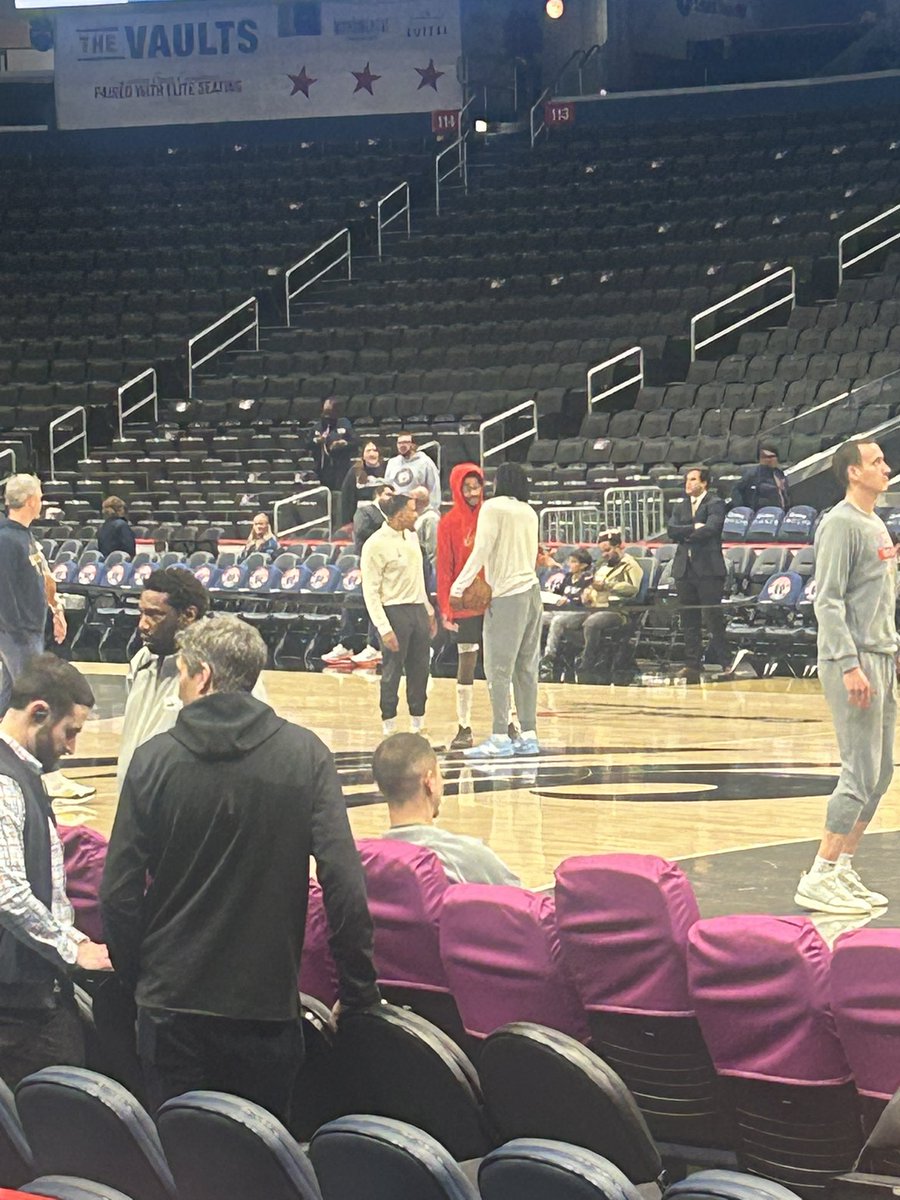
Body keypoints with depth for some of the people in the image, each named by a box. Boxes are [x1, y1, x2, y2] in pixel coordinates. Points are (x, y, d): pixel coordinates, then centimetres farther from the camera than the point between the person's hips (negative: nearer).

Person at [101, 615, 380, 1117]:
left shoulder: (154, 760, -5)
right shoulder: (306, 756, -5)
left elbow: (119, 892, -4)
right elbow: (344, 882, -11)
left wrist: (135, 974, 11)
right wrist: (359, 991, -3)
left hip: (172, 1003, 0)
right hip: (266, 1007, 0)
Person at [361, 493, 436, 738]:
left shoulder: (411, 537, 11)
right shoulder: (376, 545, -13)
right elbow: (370, 591, -14)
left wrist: (429, 611, 19)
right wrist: (384, 629, -18)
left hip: (418, 609, 7)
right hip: (394, 610, -7)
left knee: (420, 671, 10)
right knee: (392, 673, -2)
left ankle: (417, 726, 19)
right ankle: (389, 730, 7)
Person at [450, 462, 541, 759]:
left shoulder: (494, 507, -7)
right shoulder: (529, 512, 13)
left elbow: (481, 550, -12)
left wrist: (461, 583, -8)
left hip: (507, 595, -7)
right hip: (532, 589, 7)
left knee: (498, 668, -6)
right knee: (525, 668, 10)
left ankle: (500, 738, -9)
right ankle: (528, 735, 10)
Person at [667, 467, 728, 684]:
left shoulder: (715, 504, -1)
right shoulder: (680, 507, 18)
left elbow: (710, 529, -16)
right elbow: (672, 531, 3)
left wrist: (685, 535, -4)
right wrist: (693, 528, -10)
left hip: (708, 568, -6)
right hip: (684, 568, 6)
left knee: (714, 617, -5)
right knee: (689, 619, 6)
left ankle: (721, 663, 0)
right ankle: (692, 664, 9)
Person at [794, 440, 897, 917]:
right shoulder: (840, 524, -11)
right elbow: (828, 601, -17)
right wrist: (849, 665, -23)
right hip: (854, 661, -9)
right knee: (862, 774, -10)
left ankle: (844, 870, 16)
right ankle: (818, 879, -6)